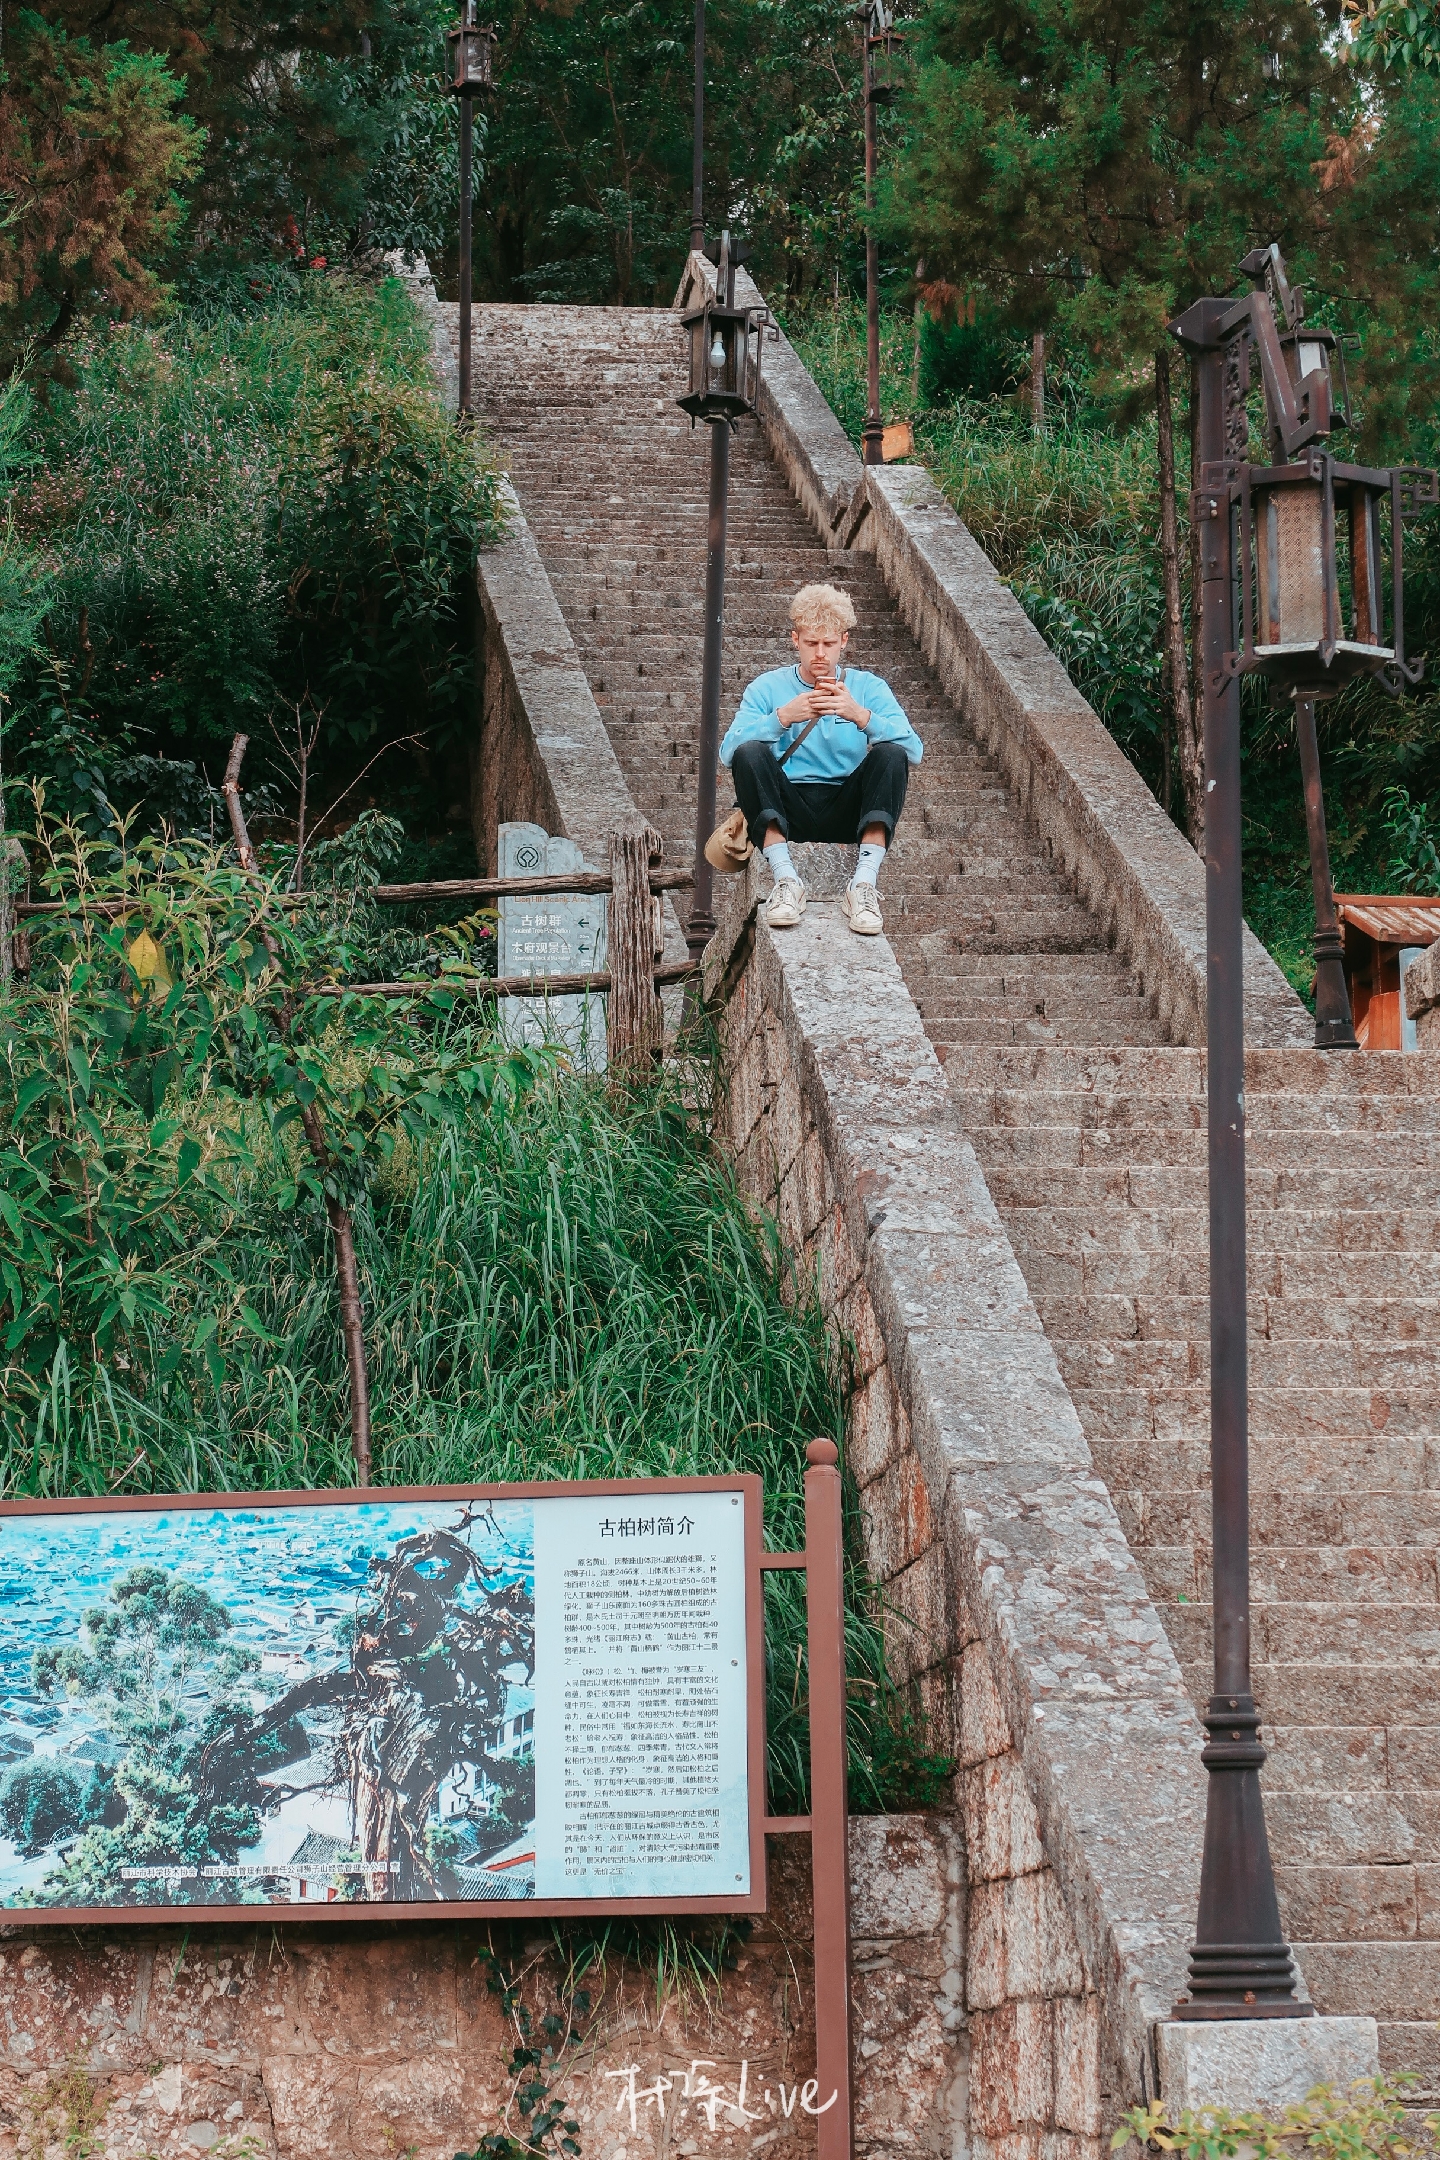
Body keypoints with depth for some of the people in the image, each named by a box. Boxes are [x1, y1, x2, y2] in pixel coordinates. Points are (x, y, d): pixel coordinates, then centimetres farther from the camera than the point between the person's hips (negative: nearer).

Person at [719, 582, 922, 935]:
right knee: (750, 753, -27)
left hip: (846, 811, 0)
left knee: (891, 754, -25)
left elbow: (913, 751, -5)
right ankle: (785, 878, -35)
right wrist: (783, 717, -20)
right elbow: (728, 751, -6)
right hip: (787, 811, 0)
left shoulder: (868, 688, 11)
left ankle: (865, 883, -35)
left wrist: (860, 716, -21)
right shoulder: (768, 688, 11)